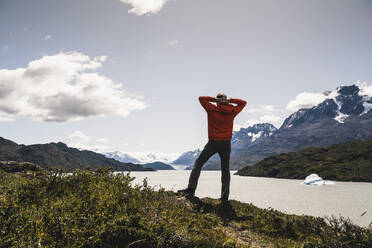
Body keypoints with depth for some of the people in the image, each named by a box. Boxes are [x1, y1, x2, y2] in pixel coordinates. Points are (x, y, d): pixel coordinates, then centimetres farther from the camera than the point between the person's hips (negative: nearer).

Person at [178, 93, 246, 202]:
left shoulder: (212, 109, -2)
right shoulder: (232, 111, 3)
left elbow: (201, 98, 10)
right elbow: (243, 103, 19)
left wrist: (215, 99, 4)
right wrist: (229, 100, 7)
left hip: (213, 142, -2)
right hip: (226, 144, 2)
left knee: (198, 163, 7)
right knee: (225, 170, 10)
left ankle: (191, 188, -4)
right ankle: (225, 197, 8)